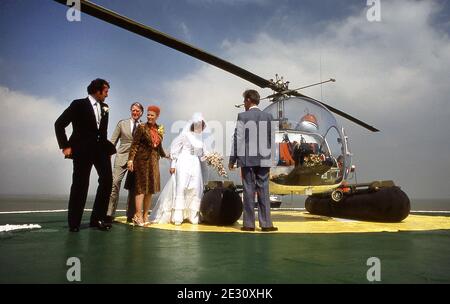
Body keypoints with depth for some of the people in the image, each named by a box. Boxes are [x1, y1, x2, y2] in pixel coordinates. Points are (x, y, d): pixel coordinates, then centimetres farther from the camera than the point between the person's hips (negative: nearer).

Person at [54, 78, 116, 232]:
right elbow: (59, 124, -3)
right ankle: (74, 222, 13)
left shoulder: (104, 108, 12)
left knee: (107, 180, -4)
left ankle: (97, 218, 6)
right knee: (80, 185, -1)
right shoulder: (78, 104, -3)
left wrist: (106, 147, 10)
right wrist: (65, 146, -8)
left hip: (100, 148, 5)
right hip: (82, 149, -5)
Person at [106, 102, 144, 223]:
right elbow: (113, 141, 8)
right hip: (122, 157, -1)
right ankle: (109, 214, -7)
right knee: (115, 183, -11)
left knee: (133, 187, 4)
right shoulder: (122, 123, 9)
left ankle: (130, 215, 12)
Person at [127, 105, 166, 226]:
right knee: (141, 187, -6)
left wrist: (164, 155, 28)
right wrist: (131, 159, -16)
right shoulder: (142, 127, -5)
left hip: (154, 161, 5)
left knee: (150, 188, 6)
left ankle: (145, 215, 13)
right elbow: (134, 144, -9)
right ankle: (138, 215, -5)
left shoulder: (159, 129, 11)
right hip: (142, 159, -5)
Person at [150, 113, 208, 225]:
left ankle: (193, 216, 11)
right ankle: (177, 217, -2)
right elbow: (175, 148, -4)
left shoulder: (200, 137, 13)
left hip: (196, 164, 6)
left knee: (195, 189, 4)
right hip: (184, 163, -6)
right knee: (180, 188, -6)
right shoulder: (185, 134, -3)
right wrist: (173, 164, -7)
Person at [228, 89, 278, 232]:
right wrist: (272, 158, 16)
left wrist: (232, 160, -1)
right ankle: (266, 224, 9)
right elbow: (272, 139, 6)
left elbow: (238, 139, -6)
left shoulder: (242, 116, -5)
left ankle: (249, 224, 8)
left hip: (247, 159, -2)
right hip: (264, 159, 2)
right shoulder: (268, 116, 4)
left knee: (248, 191, 3)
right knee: (263, 191, 6)